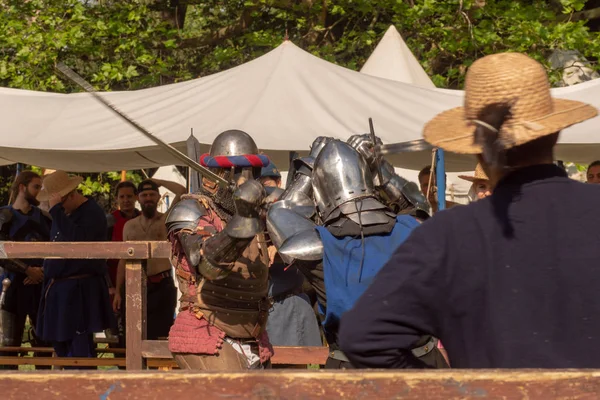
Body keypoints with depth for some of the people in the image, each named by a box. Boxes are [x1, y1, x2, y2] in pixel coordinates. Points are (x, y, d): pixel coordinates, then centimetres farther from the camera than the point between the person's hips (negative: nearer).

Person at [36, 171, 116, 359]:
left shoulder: (92, 213, -11)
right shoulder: (64, 213, 15)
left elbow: (78, 240, -29)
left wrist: (57, 210, -26)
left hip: (80, 292, -9)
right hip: (58, 290, 9)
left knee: (80, 351, -11)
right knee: (61, 348, 12)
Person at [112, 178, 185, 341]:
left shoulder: (167, 220, 1)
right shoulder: (130, 226, 13)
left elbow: (181, 191, -14)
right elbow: (124, 260, 14)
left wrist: (158, 181, 1)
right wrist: (118, 292, 9)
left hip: (162, 286, -4)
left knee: (160, 337, -3)